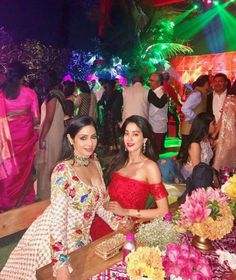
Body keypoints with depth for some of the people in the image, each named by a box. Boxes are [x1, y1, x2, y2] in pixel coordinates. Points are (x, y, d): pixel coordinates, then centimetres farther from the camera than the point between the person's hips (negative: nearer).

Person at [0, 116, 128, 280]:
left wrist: (115, 222, -3)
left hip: (81, 238, 7)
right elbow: (58, 218, -26)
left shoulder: (95, 163, -4)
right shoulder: (63, 171, -25)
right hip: (57, 240, -6)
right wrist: (61, 263, -28)